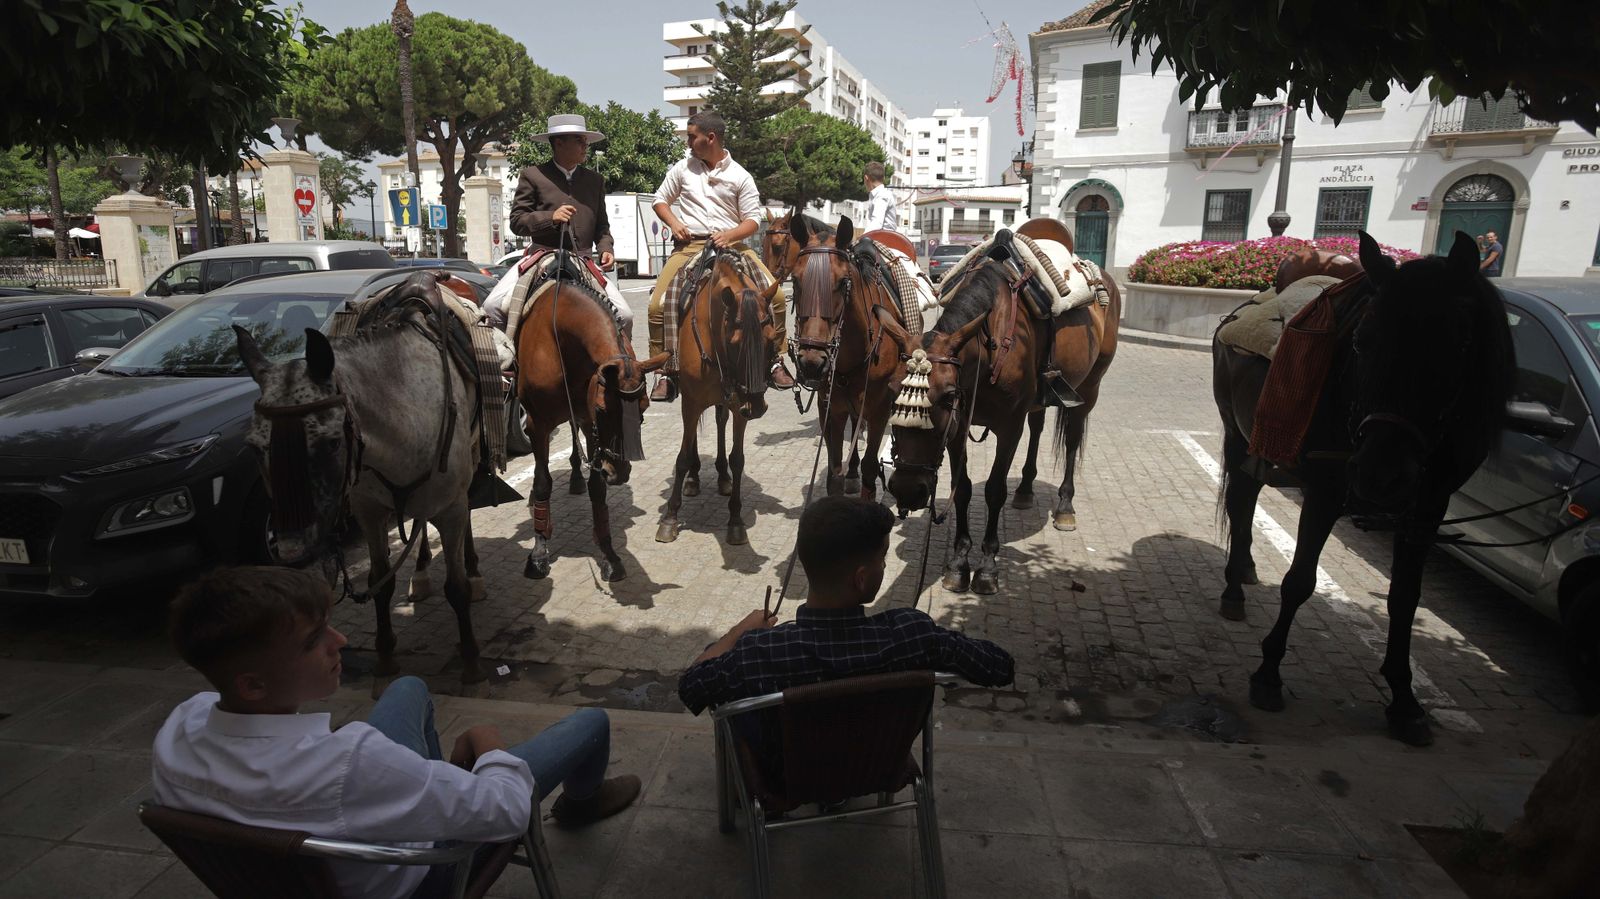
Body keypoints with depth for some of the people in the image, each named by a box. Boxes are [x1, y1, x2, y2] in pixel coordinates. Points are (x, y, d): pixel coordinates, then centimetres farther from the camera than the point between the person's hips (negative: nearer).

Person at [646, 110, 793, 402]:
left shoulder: (740, 176, 4)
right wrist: (673, 223, -2)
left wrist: (730, 235, -16)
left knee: (775, 296, -16)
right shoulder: (682, 168, 10)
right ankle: (665, 373, -4)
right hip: (689, 246, 1)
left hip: (730, 244, -1)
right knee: (658, 304, -18)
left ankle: (775, 362, 0)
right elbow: (661, 200, 19)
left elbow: (752, 221, 4)